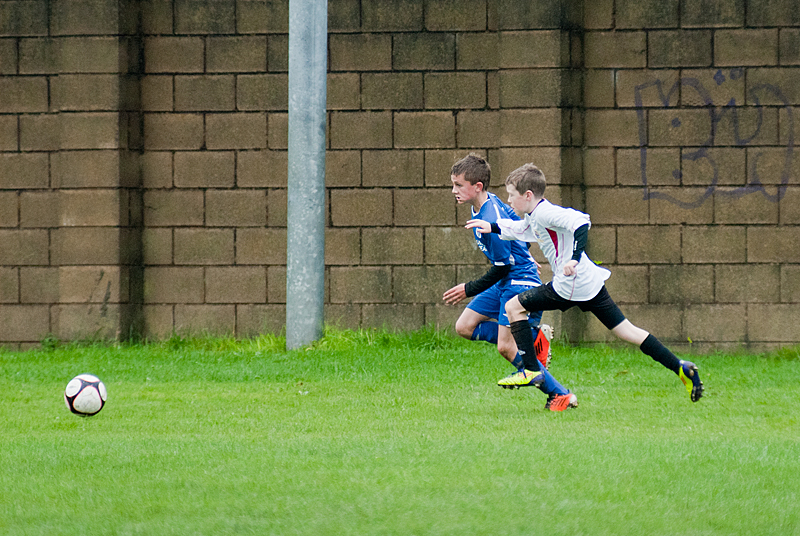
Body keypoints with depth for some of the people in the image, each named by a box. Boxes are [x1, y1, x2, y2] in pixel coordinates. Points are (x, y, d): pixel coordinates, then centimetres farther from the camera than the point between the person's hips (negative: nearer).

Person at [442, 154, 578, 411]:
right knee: (464, 327, 5)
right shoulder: (489, 203, 4)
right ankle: (534, 337, 9)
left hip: (521, 283, -10)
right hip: (504, 283, 10)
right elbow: (519, 225, 19)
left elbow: (501, 268, -20)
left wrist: (468, 290, -10)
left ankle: (561, 395, -6)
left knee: (505, 347, -14)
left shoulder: (492, 221, -25)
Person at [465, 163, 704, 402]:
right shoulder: (533, 217, 16)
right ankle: (680, 367, 1)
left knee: (514, 307, 1)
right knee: (626, 331, 8)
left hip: (571, 285, -10)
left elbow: (580, 222, -28)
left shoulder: (545, 213, -13)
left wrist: (575, 257, -36)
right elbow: (519, 229, 38)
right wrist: (492, 227, 30)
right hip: (591, 282, 10)